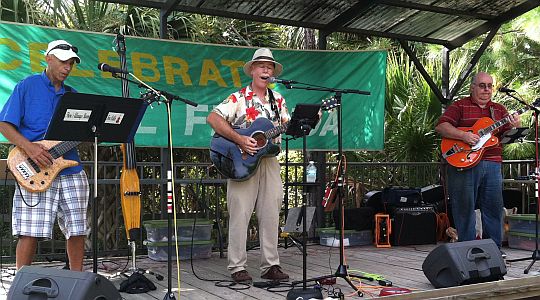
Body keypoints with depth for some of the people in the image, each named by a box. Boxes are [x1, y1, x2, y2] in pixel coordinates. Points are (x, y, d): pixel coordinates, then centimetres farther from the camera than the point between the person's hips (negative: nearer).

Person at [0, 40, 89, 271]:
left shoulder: (72, 95, 17)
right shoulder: (27, 86, 3)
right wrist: (29, 147, -17)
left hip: (71, 171, 5)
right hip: (35, 172, -4)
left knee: (76, 230, 4)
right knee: (30, 232, -6)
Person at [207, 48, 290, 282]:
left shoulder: (277, 100, 15)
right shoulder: (238, 98, -2)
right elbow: (212, 118, -13)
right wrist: (239, 140, -20)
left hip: (270, 161, 5)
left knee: (271, 214, 6)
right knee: (240, 214, -3)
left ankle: (270, 265, 16)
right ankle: (237, 267, 7)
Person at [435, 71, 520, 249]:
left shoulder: (499, 110, 18)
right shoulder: (460, 106, 5)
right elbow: (441, 127, -7)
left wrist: (515, 128, -10)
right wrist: (464, 136, -18)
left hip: (492, 165, 4)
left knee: (494, 208, 7)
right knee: (465, 208, 0)